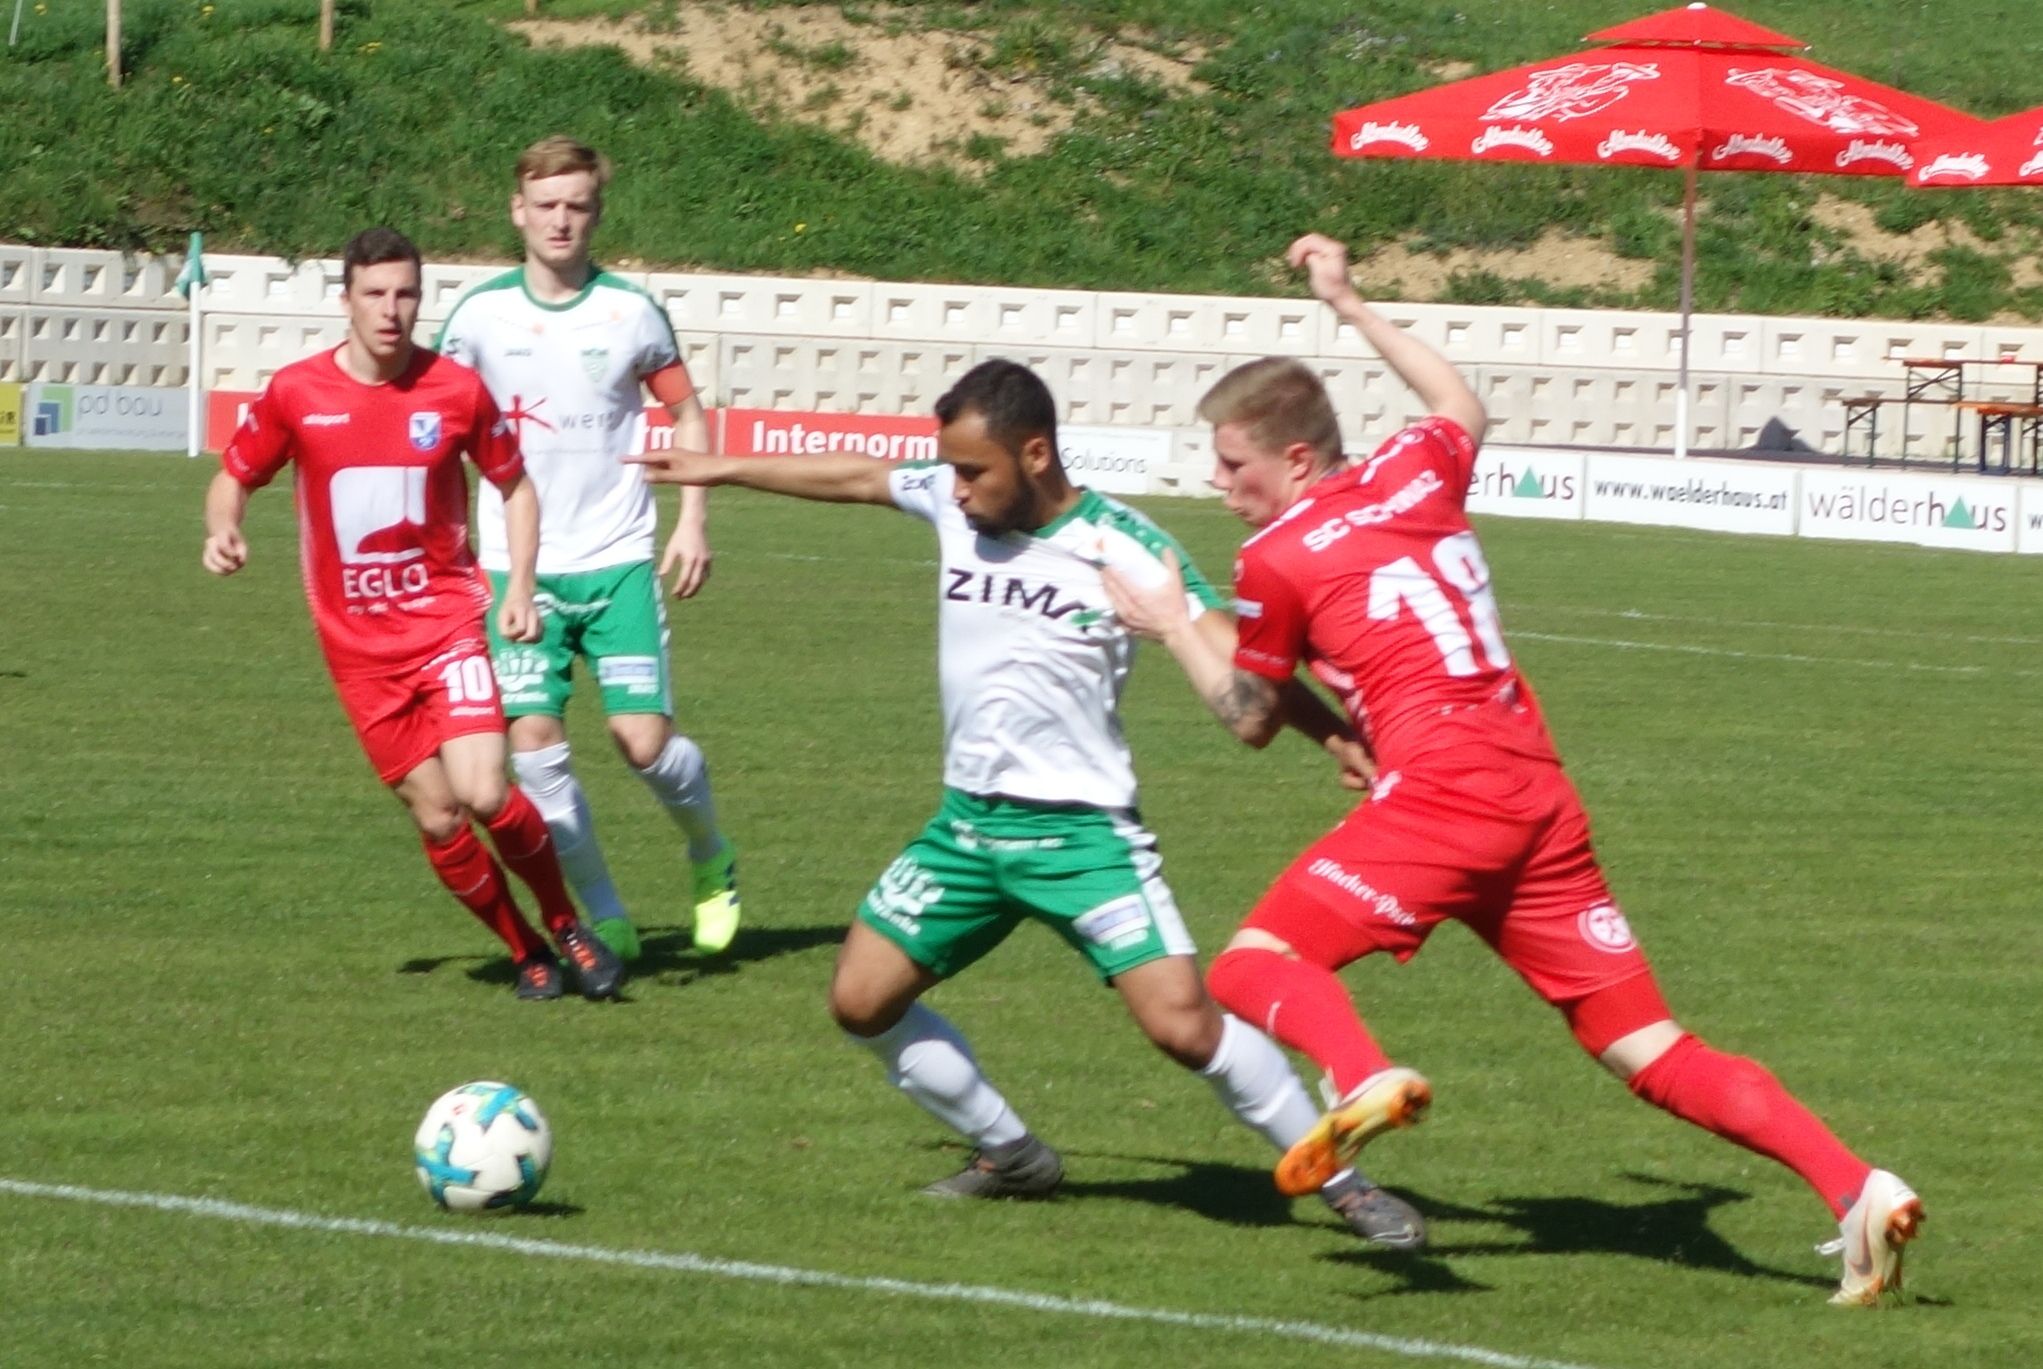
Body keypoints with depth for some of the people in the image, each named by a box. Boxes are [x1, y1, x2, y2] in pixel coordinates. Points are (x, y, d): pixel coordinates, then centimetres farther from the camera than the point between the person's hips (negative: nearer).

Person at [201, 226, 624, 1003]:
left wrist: (519, 587, -4)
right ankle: (526, 953, 20)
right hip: (358, 645, 1)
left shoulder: (456, 390, -4)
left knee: (483, 795, -18)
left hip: (447, 620, -1)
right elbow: (234, 478, 10)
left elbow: (514, 486, 9)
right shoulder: (295, 394, -5)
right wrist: (223, 530, -13)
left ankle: (565, 924, 8)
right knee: (437, 820, -1)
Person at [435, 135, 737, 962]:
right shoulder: (480, 315, -1)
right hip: (518, 567, 1)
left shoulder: (631, 312, -1)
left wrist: (693, 521, 1)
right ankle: (605, 917, 3)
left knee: (644, 739, -9)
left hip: (618, 560, -1)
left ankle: (711, 857, 22)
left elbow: (686, 412, 11)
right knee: (533, 740, -10)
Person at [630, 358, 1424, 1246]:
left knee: (1184, 1024, -18)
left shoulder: (1122, 548, -15)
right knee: (861, 1000, 6)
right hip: (968, 821, 6)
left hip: (1081, 828, -6)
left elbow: (1232, 660, -19)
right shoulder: (951, 500, 0)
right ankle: (1012, 1157, 25)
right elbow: (854, 478, 19)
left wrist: (1337, 737, -32)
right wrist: (727, 469, 31)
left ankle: (1344, 1183, -4)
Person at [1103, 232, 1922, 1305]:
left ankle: (1365, 1081, -36)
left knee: (1254, 965, -4)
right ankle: (1855, 1187, -5)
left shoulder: (1277, 560, -1)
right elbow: (1465, 411, 40)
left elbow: (1250, 721, 13)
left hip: (1439, 801, -7)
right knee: (1651, 1053, 8)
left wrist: (1170, 626, 26)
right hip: (1544, 801, 7)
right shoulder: (1414, 474, 14)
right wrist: (1350, 308, 47)